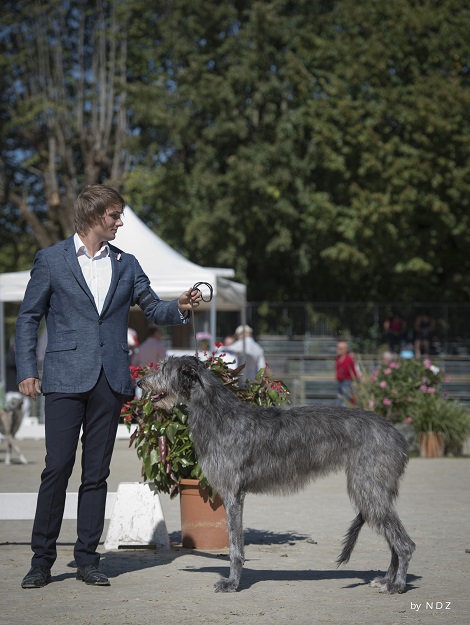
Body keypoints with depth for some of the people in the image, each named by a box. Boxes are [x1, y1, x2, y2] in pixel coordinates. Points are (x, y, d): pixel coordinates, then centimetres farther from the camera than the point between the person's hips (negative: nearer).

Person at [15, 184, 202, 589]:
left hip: (111, 381, 3)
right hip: (66, 378, -3)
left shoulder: (126, 264, 13)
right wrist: (26, 371, -3)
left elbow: (153, 309, 15)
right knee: (58, 467, -6)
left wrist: (180, 308, -7)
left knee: (97, 472, 5)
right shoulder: (51, 260, 4)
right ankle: (42, 559, 4)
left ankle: (87, 557, 11)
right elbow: (29, 317, 5)